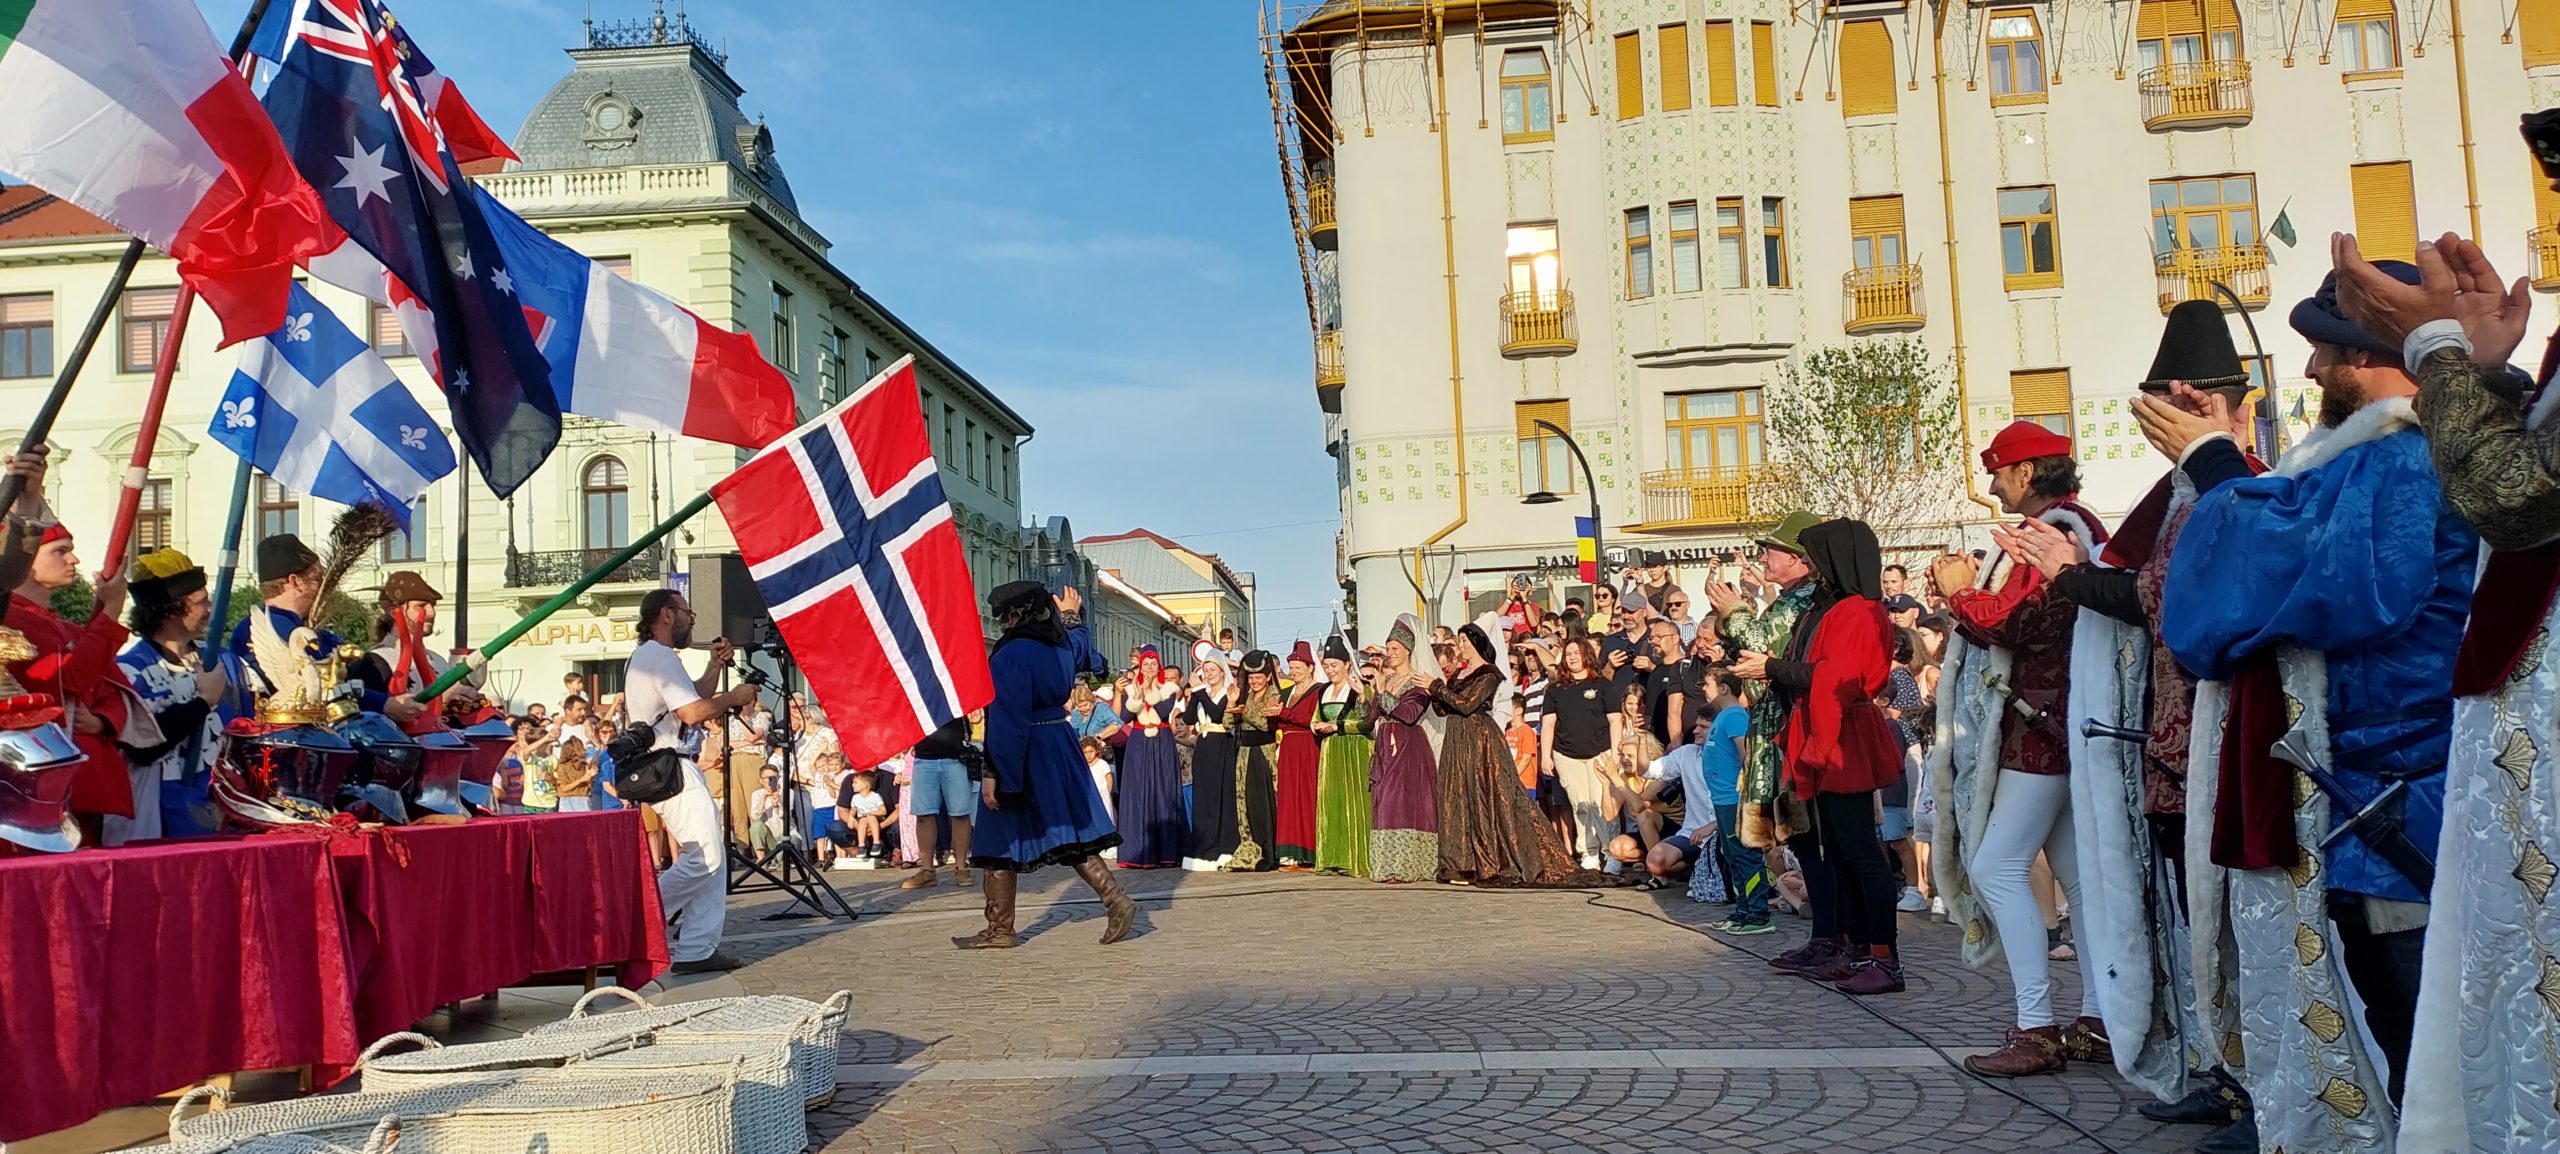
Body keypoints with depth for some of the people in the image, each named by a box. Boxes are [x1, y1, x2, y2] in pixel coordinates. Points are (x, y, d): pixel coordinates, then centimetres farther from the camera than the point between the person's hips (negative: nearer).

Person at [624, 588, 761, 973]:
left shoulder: (648, 656, 23)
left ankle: (697, 950, 7)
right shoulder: (659, 656, -11)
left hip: (673, 768, 11)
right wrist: (734, 697, -5)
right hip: (669, 768, -11)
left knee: (711, 856, 7)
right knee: (705, 857, -14)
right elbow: (694, 712, -19)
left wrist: (716, 665, 19)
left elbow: (691, 699, 27)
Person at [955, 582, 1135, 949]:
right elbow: (1082, 648, 30)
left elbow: (1006, 721, -22)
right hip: (1060, 749, 8)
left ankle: (1000, 930, 12)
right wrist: (1070, 615, 46)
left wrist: (993, 773, -19)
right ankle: (1115, 900, 1)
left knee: (1001, 842, 4)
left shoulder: (1010, 656, -19)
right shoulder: (1062, 645, 4)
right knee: (1070, 835, 12)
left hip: (1021, 755, -8)